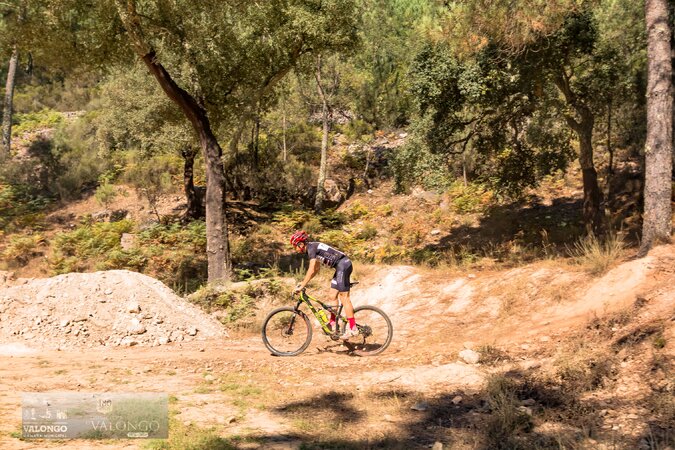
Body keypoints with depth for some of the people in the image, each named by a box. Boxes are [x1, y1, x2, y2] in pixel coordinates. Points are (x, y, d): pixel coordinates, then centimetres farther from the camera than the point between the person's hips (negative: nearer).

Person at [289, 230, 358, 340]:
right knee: (333, 295, 11)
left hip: (343, 265, -10)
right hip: (341, 266, 10)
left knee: (344, 297, -10)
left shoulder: (311, 248, -12)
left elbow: (311, 270, -19)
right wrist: (303, 282, 21)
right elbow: (316, 269, 24)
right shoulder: (313, 247, 18)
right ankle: (332, 324, 16)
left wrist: (301, 286, -16)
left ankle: (353, 328, -10)